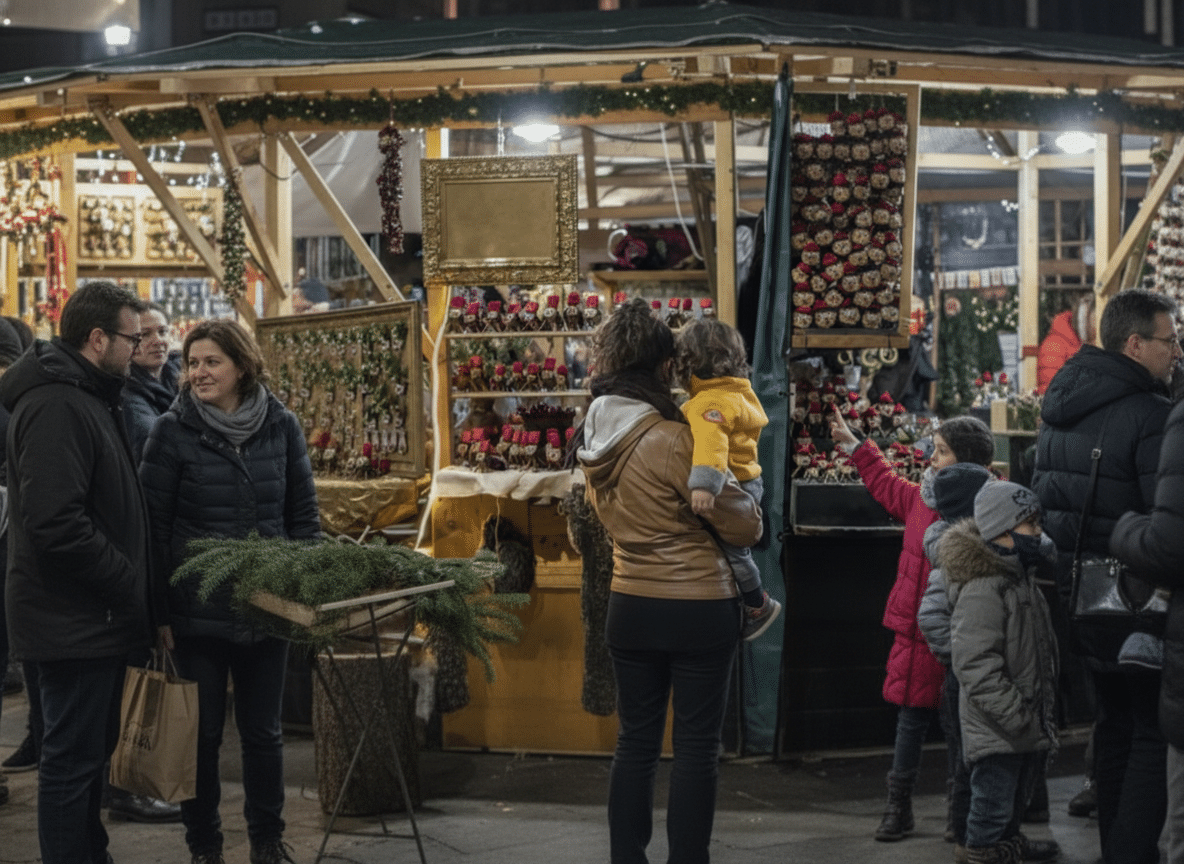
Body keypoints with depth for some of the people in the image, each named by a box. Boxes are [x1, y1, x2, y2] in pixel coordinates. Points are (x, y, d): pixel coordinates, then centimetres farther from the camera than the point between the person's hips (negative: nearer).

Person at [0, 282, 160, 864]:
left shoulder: (89, 398, 16)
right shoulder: (55, 406, -19)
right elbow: (57, 525, -27)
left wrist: (137, 593, 13)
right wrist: (132, 588, -19)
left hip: (99, 615, 10)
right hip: (74, 619, -10)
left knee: (92, 750, 18)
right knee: (72, 760, -4)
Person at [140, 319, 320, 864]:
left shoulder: (282, 426, 2)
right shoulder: (173, 430, -6)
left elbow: (304, 513, 9)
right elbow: (153, 523, -4)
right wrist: (159, 604, -7)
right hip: (197, 609, -2)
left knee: (263, 731, 11)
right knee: (202, 731, 5)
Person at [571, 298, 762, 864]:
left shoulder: (594, 441, 1)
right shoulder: (673, 440, -20)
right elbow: (742, 526, -12)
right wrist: (750, 507, 8)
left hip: (630, 606, 6)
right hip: (700, 609, -6)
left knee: (635, 741, 14)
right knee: (697, 747, 3)